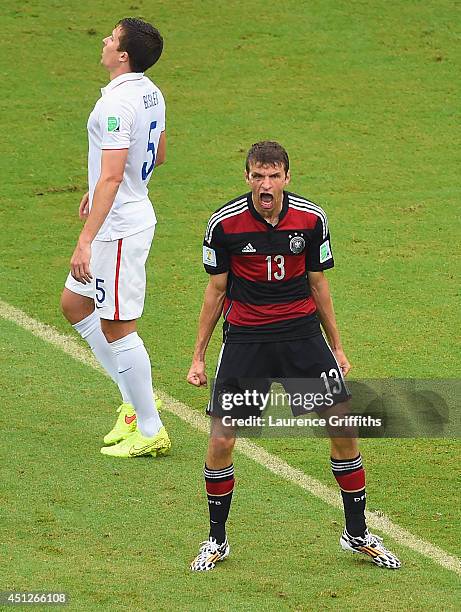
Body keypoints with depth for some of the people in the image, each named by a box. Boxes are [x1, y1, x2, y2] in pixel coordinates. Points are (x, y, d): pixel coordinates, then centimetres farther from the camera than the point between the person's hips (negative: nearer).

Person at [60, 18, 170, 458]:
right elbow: (157, 154, 22)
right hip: (133, 215, 10)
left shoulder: (117, 103, -23)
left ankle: (150, 431, 7)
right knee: (74, 305, 19)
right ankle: (134, 404, 23)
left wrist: (86, 240, -30)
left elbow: (112, 177, -29)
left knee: (117, 326, -1)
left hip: (119, 229, -10)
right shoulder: (150, 94, 7)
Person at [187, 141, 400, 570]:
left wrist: (337, 347, 13)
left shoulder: (311, 219, -5)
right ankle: (216, 540, 14)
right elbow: (216, 289, 2)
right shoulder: (224, 223, -9)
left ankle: (357, 534, 15)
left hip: (301, 332, 2)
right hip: (244, 337, -1)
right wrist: (198, 357, 4)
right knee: (221, 441, -7)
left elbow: (317, 283, 8)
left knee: (343, 429, -3)